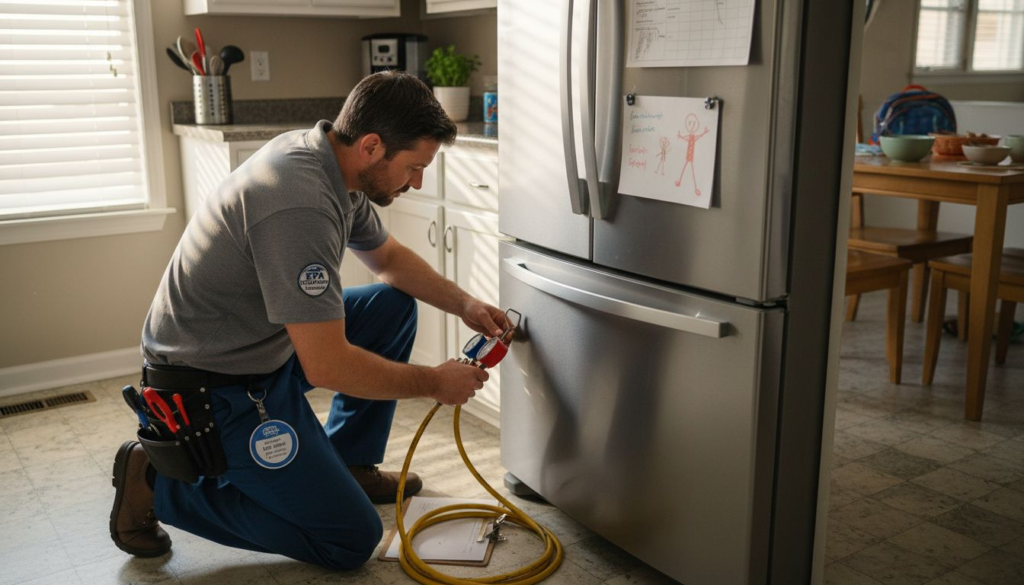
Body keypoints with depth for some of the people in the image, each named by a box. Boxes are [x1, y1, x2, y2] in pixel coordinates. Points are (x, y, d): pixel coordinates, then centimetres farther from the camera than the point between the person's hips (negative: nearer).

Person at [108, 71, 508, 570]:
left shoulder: (326, 158, -1)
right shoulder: (301, 203, -31)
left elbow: (387, 256, 17)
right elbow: (328, 367, -31)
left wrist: (464, 304, 5)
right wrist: (434, 383, -17)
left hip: (264, 346, 9)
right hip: (214, 390, -9)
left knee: (394, 304, 10)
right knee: (351, 540, -4)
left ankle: (347, 465, 21)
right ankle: (160, 485, 3)